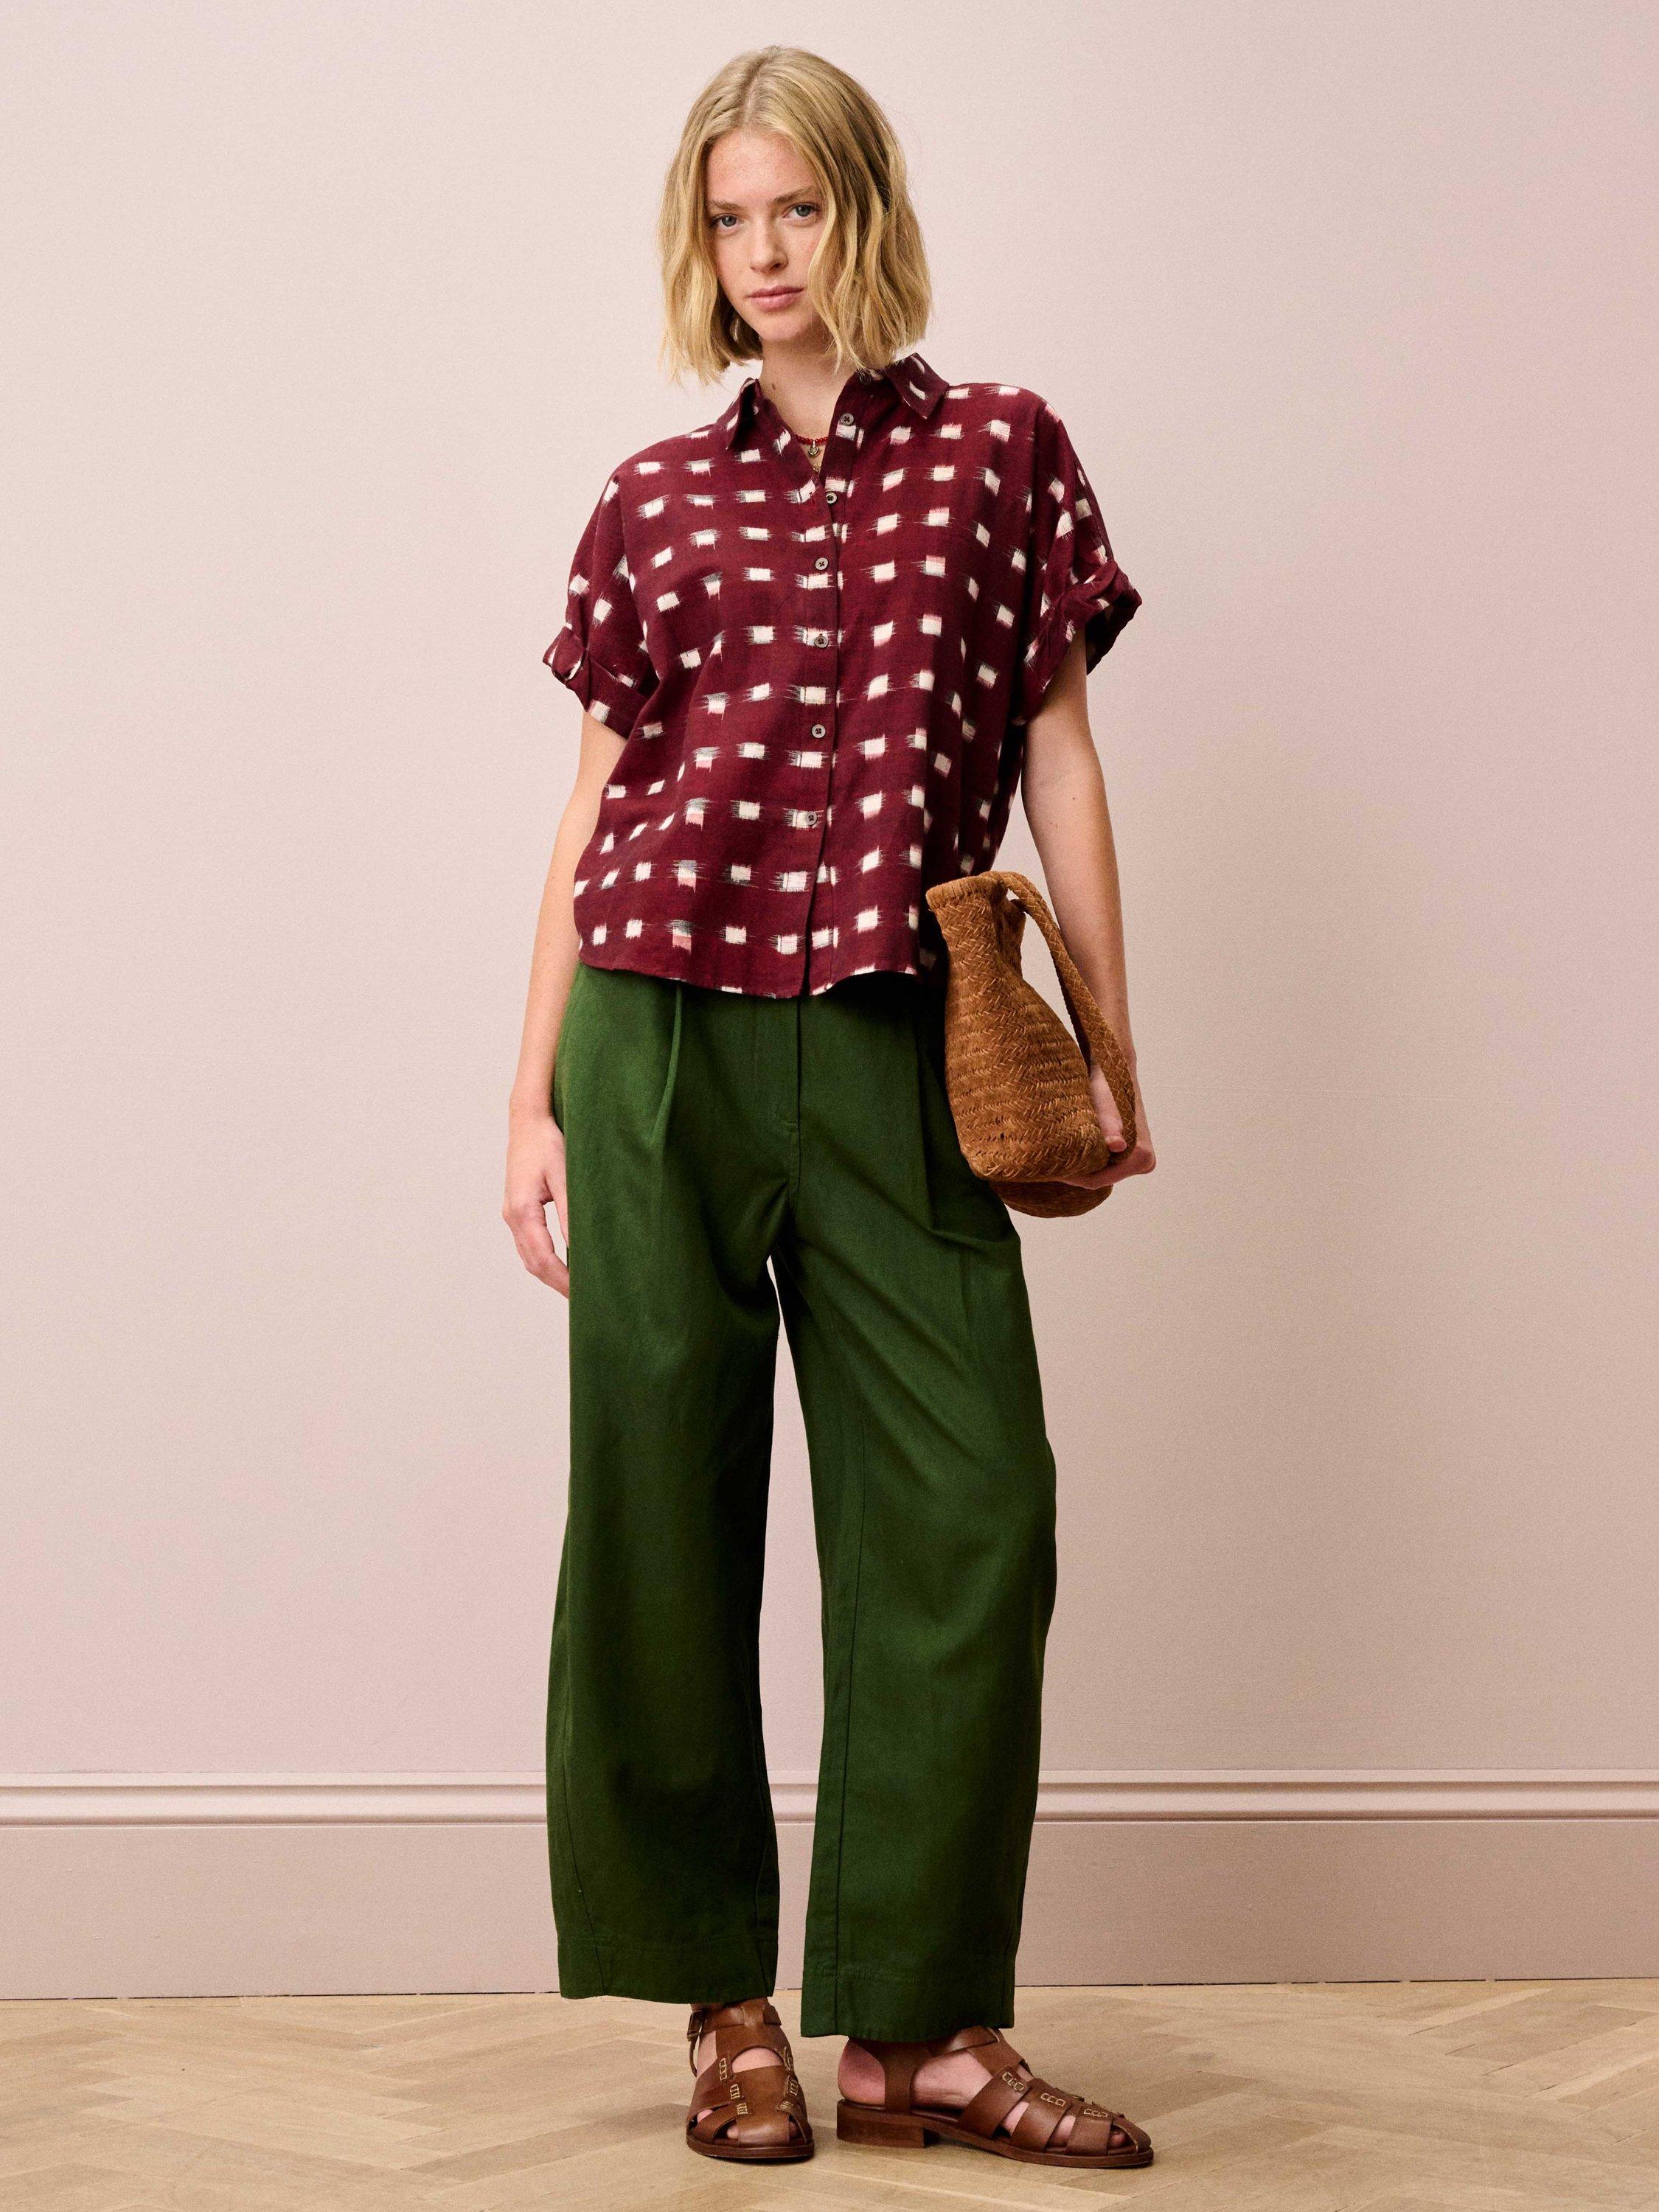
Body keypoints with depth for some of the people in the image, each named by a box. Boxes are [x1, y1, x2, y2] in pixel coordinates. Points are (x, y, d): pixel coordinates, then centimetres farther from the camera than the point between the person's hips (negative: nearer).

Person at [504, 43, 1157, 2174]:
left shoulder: (1000, 454, 9)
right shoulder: (655, 501, 10)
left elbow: (1057, 759, 9)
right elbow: (592, 814, 11)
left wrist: (1110, 1052, 4)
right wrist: (532, 1099, 6)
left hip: (900, 1053, 0)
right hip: (664, 1038, 1)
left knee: (970, 1508, -6)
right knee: (666, 1510, 2)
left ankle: (918, 2025, 6)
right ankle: (723, 2001, 17)